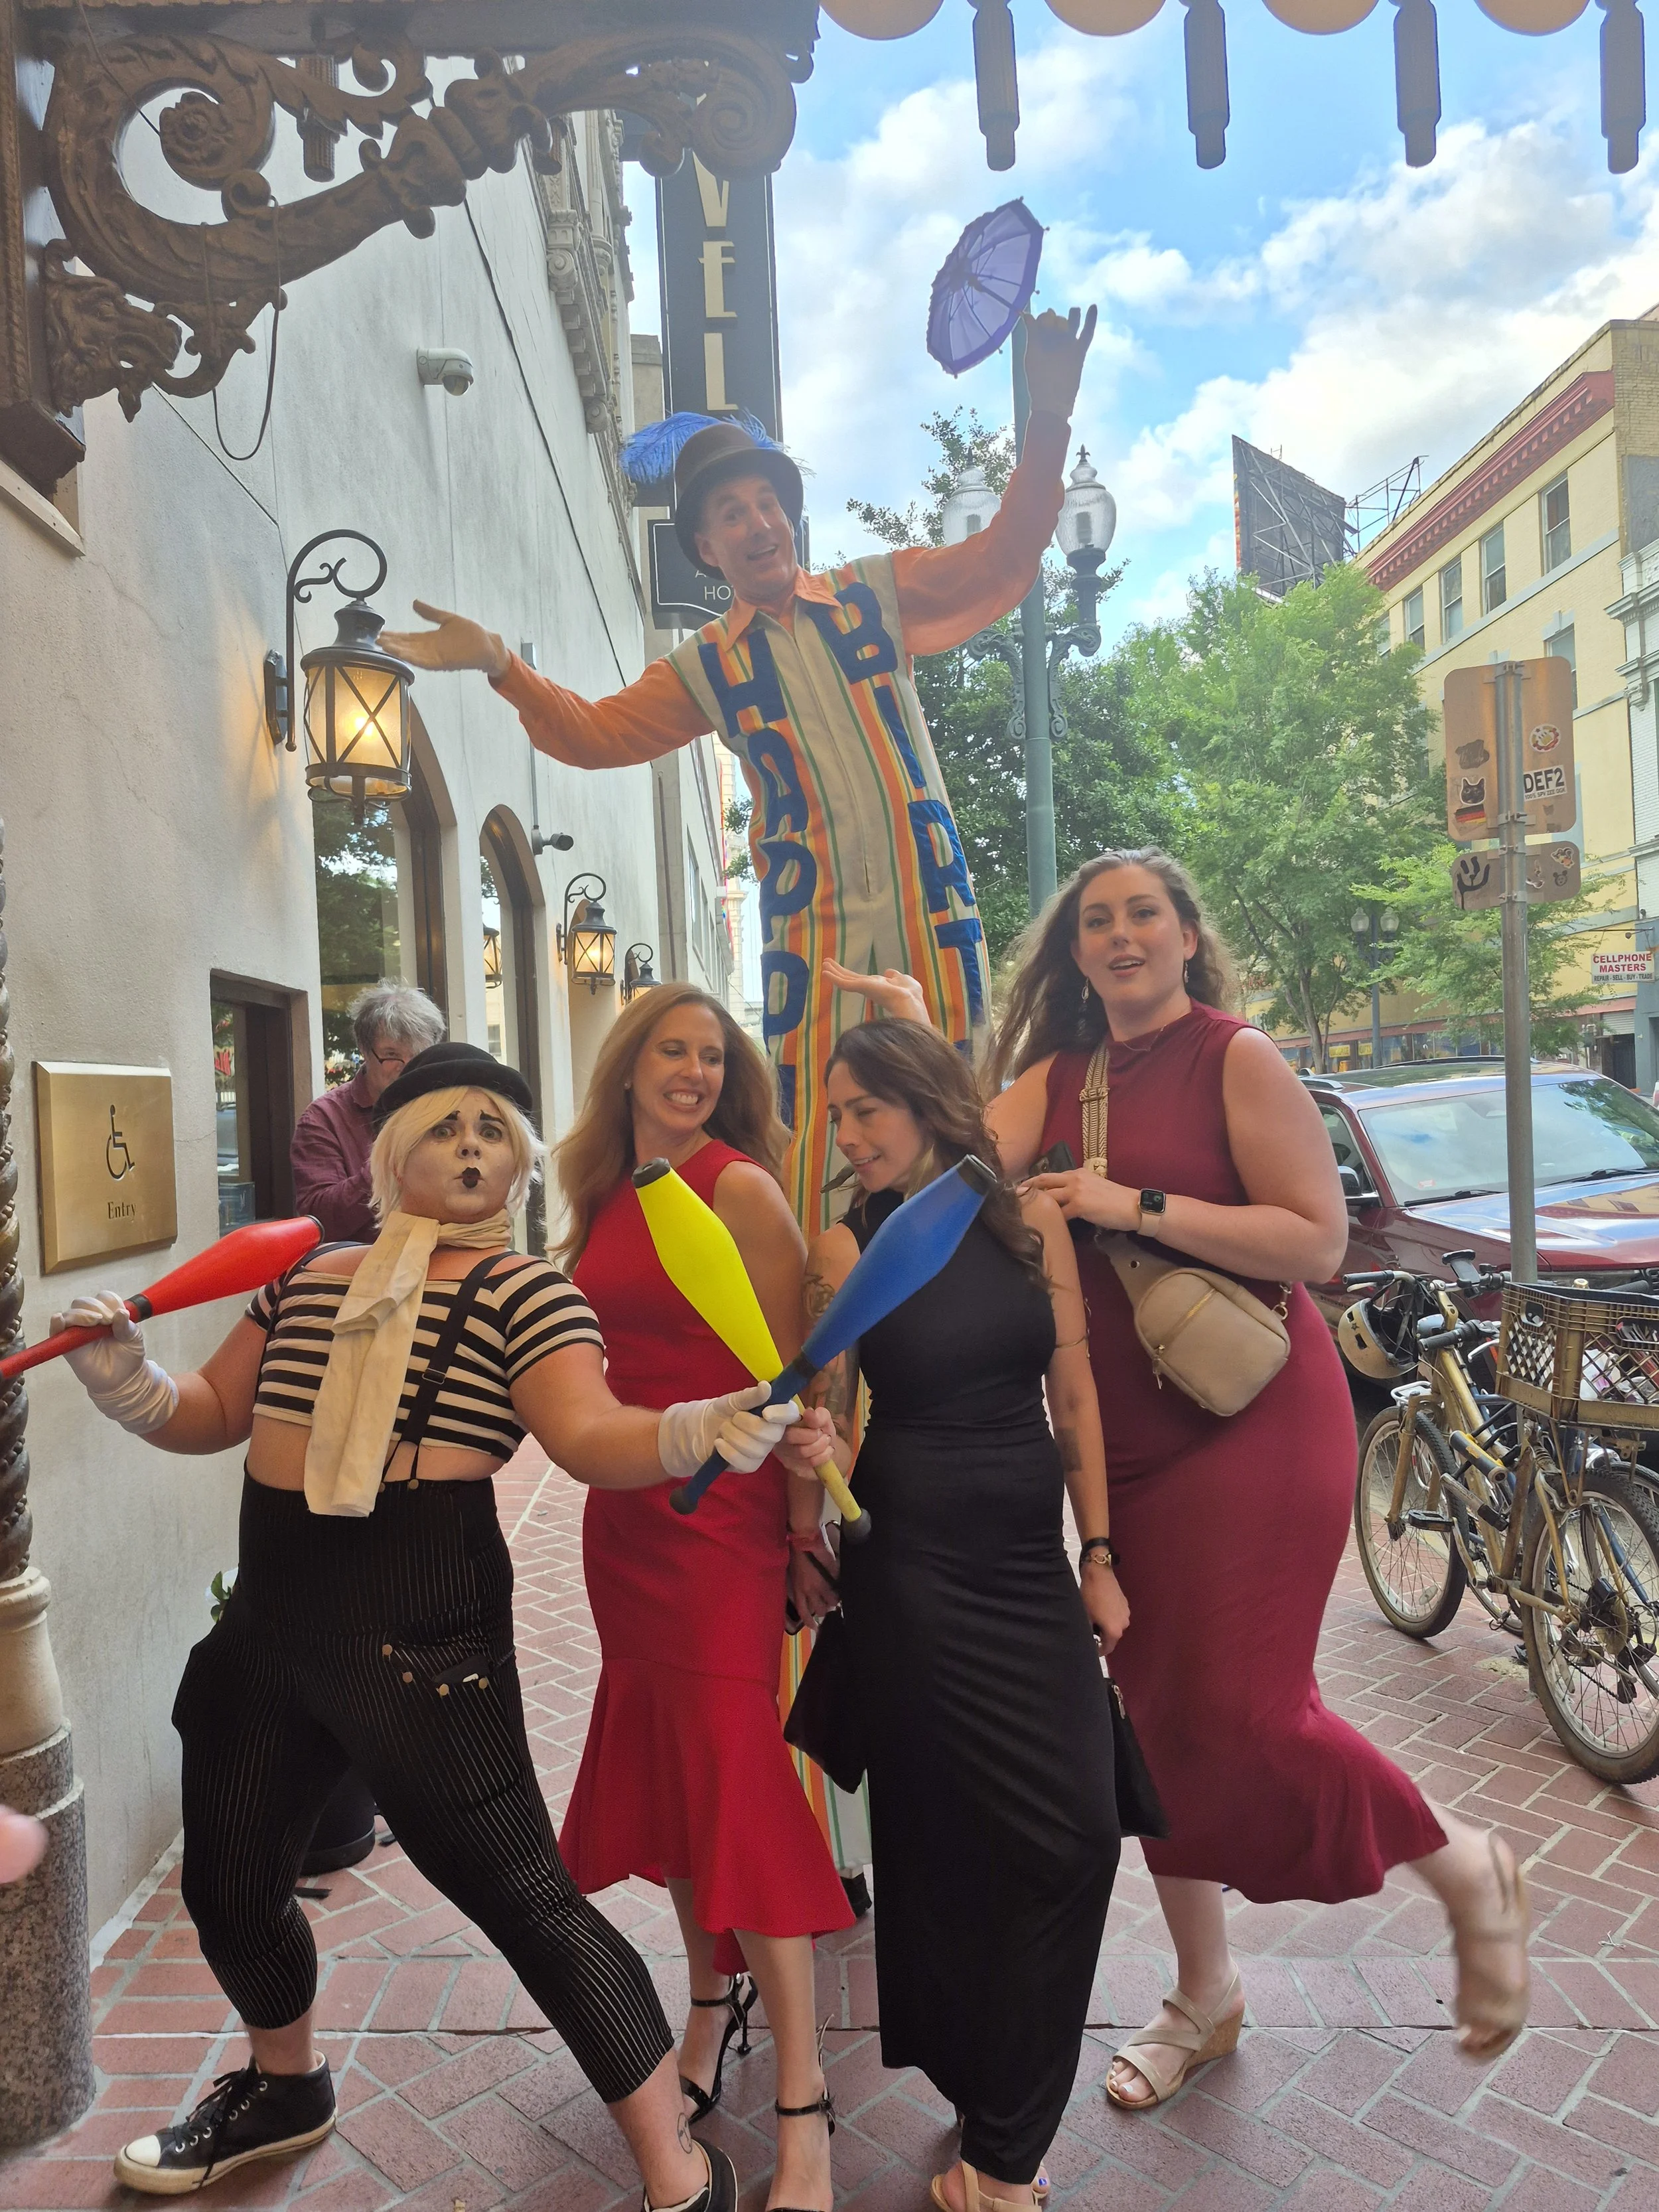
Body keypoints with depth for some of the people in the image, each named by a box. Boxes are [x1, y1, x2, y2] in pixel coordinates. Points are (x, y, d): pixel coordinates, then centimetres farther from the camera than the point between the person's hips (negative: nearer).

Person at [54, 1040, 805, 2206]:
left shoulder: (522, 1291, -6)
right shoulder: (310, 1276, 12)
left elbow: (588, 1437, -20)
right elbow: (212, 1413, 17)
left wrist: (695, 1428, -40)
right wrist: (123, 1376, -3)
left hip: (422, 1622, -7)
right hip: (271, 1614, 7)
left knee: (520, 1896, -5)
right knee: (229, 1885, 21)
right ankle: (286, 2086, 54)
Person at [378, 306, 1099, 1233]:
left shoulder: (878, 593, 12)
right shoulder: (708, 666, 13)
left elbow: (1002, 560, 10)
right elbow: (596, 734, 9)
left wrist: (1049, 422, 0)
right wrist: (501, 663, -4)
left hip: (934, 903, 1)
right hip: (814, 920, 0)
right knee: (817, 1132, -6)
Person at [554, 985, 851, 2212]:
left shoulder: (739, 1188, -12)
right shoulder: (604, 1197, 7)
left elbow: (791, 1370, -13)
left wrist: (805, 1525, -12)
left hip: (722, 1516, -7)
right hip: (624, 1514, 7)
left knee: (735, 1770, -5)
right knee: (661, 1762, 17)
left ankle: (804, 2109, 8)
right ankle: (713, 1997, 39)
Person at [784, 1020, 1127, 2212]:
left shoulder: (1031, 1217, 0)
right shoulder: (849, 1244, -5)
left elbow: (1074, 1396, 4)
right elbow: (829, 1420, 0)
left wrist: (1100, 1557, 3)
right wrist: (817, 1447, -23)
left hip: (1032, 1562, 3)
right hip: (914, 1566, -3)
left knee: (1080, 1835, 4)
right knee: (953, 1836, 6)